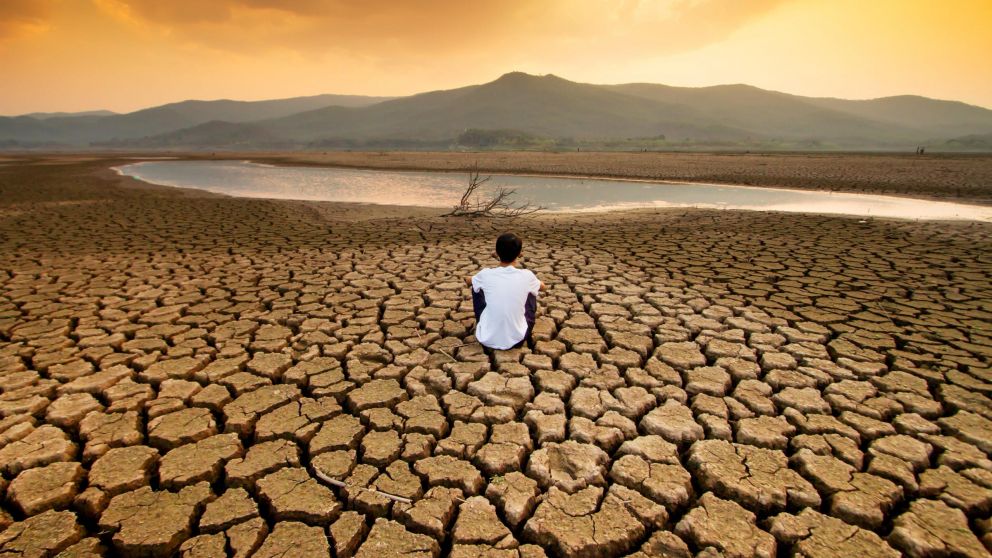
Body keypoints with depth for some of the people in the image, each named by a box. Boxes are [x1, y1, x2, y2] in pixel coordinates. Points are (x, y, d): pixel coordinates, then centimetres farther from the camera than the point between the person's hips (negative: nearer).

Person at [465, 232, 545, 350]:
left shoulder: (486, 274, -8)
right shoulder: (526, 275, -9)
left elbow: (468, 280, 18)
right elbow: (542, 287, 17)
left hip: (487, 340, 0)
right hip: (517, 340, 0)